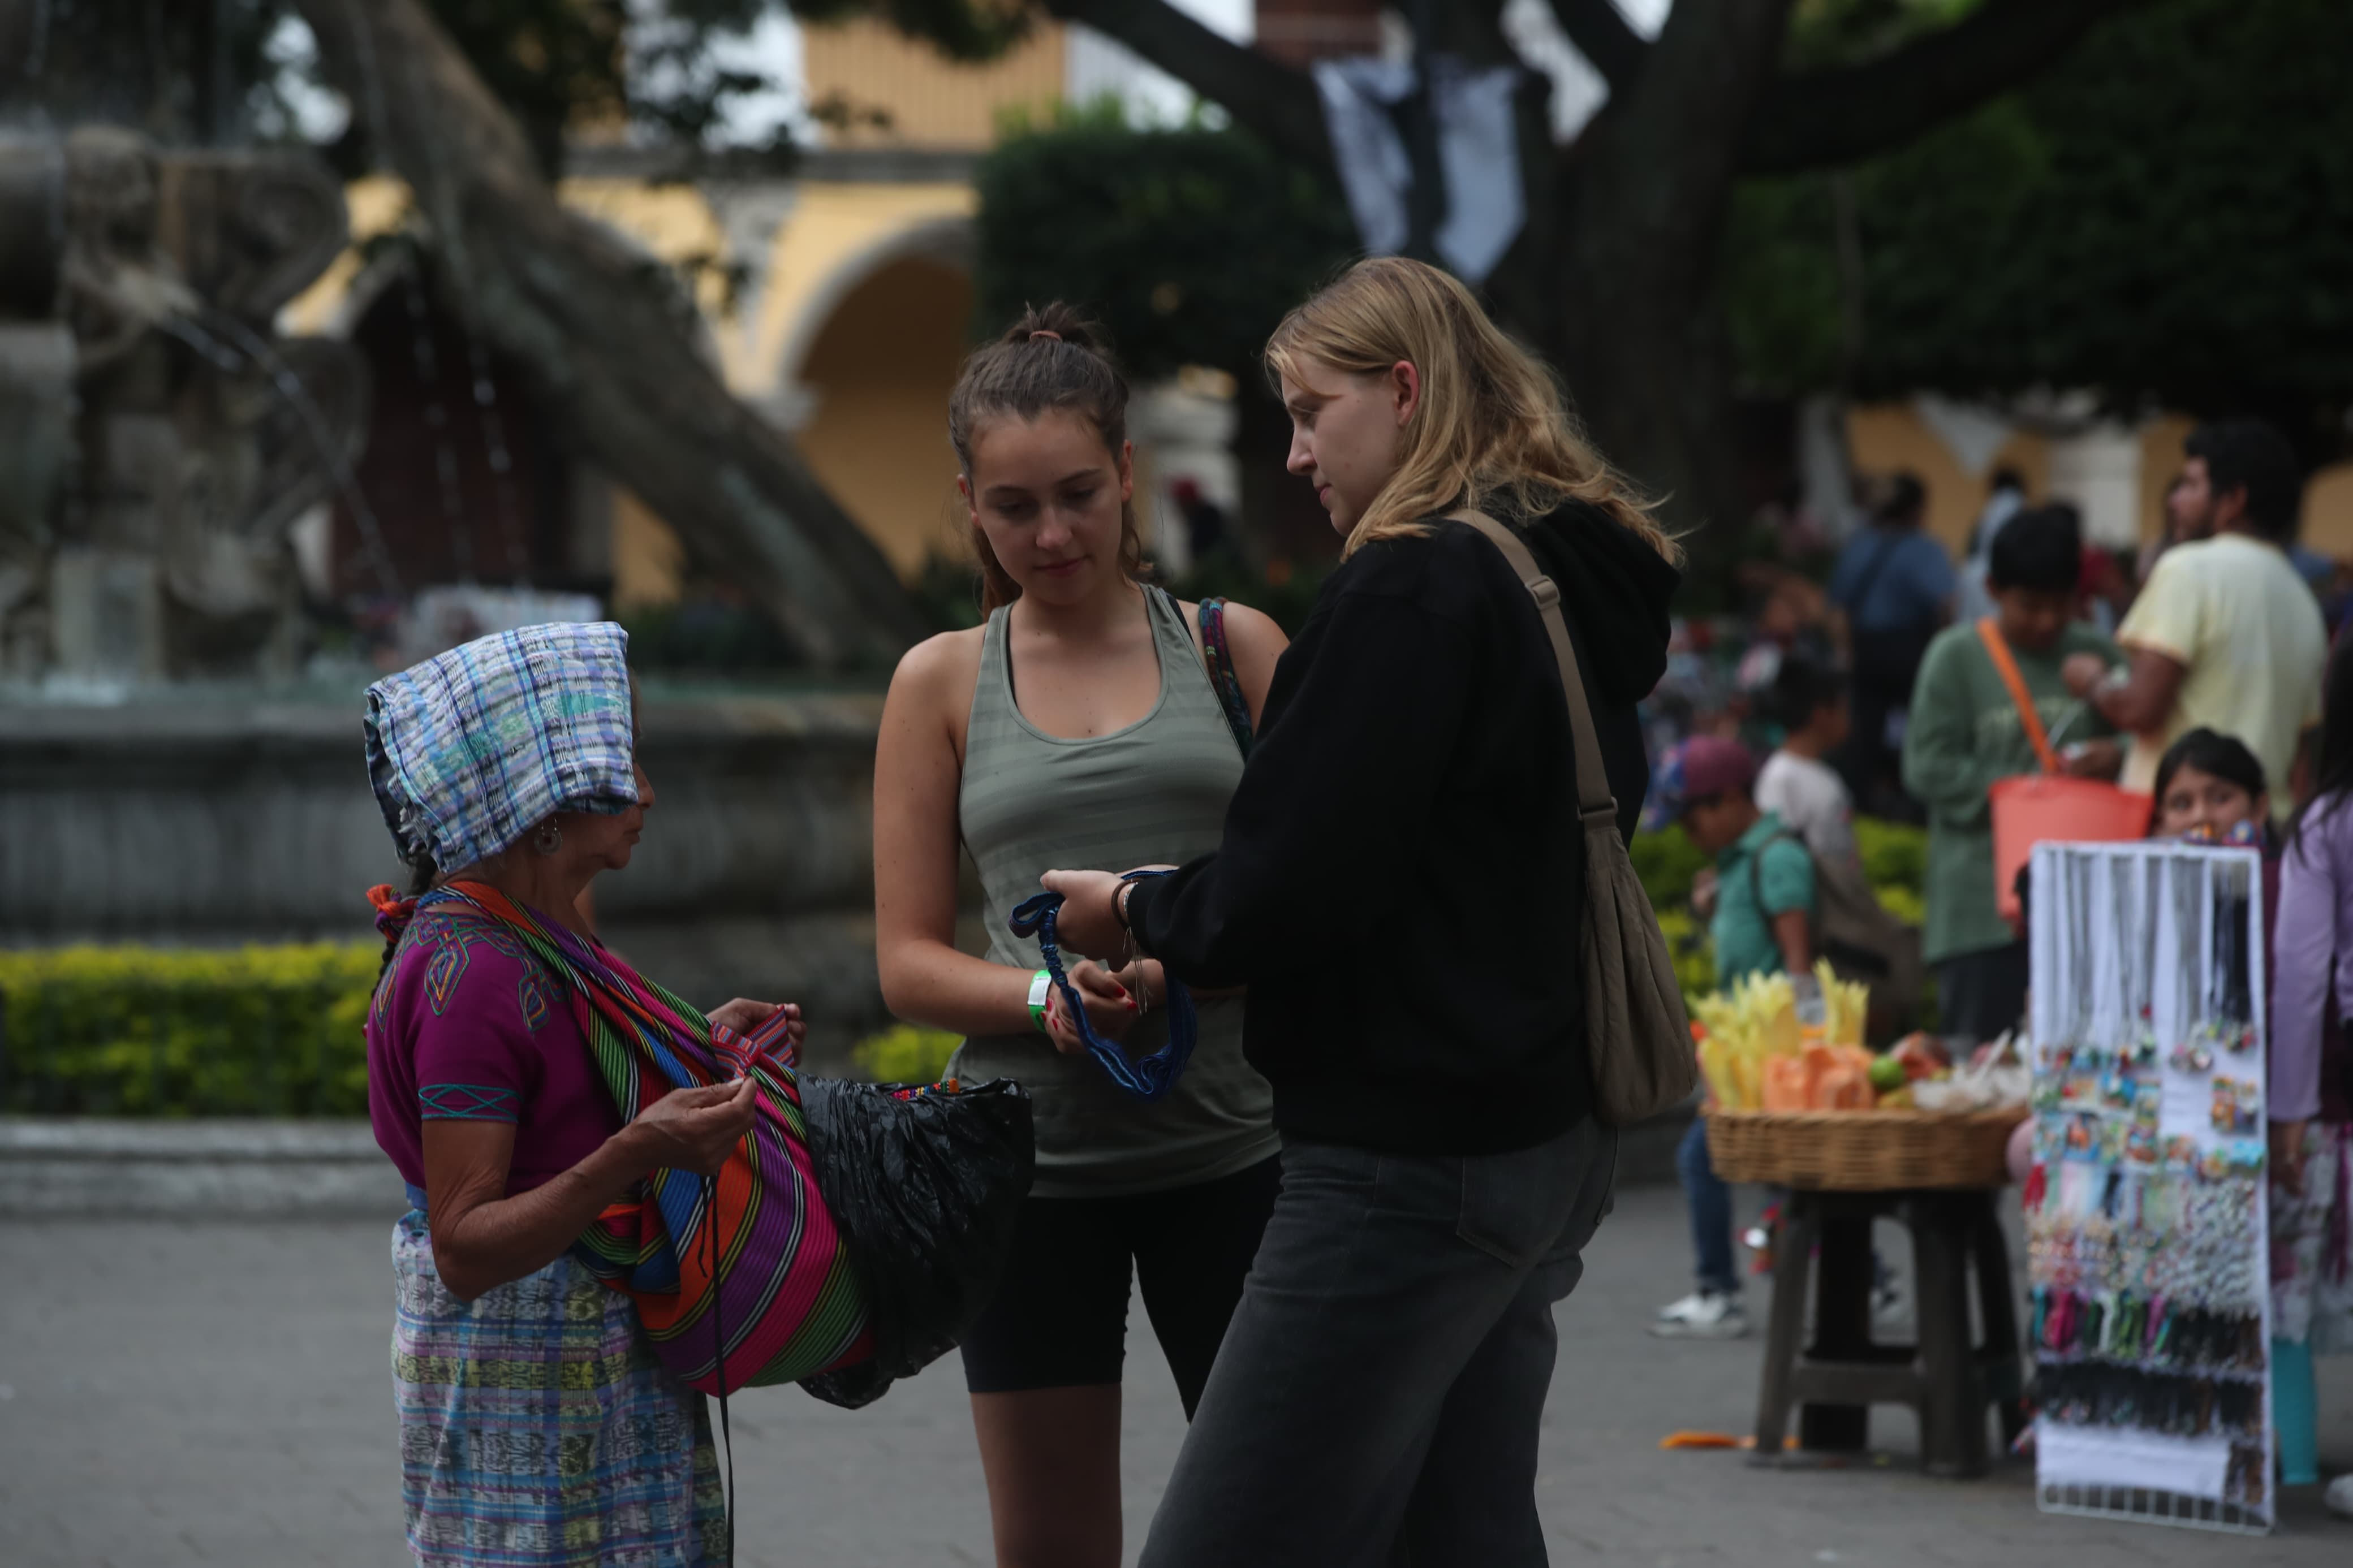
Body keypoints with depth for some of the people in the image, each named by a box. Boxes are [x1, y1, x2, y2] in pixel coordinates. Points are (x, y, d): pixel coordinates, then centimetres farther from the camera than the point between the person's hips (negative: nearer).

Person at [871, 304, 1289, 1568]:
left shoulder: (1237, 648, 7)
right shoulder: (943, 683, 8)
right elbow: (909, 964, 6)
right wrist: (1045, 997, -14)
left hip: (1224, 1144, -1)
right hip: (1034, 1162, 1)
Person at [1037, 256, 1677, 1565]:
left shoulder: (1413, 588, -14)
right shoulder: (1576, 584, 14)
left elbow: (1290, 893, -18)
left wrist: (1138, 913, 1)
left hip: (1411, 1161, -10)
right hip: (1549, 1146, 10)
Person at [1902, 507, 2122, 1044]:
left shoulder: (2094, 656, 11)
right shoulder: (1956, 657, 1)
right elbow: (1928, 768, -4)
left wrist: (2116, 758, -7)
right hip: (1985, 894, -3)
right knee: (1980, 1054, -3)